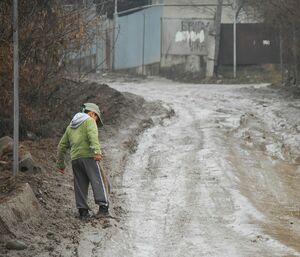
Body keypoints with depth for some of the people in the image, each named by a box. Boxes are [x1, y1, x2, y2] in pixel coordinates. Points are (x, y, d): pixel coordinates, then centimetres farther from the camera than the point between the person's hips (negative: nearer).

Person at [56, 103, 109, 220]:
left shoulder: (71, 126, 26)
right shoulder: (89, 121, 5)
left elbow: (61, 146, 26)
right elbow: (93, 136, -16)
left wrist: (60, 164, 32)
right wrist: (97, 151, -29)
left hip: (75, 158, 6)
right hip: (88, 156, -6)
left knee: (80, 185, 7)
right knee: (98, 181, -8)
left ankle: (83, 211, 3)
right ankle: (103, 207, -18)